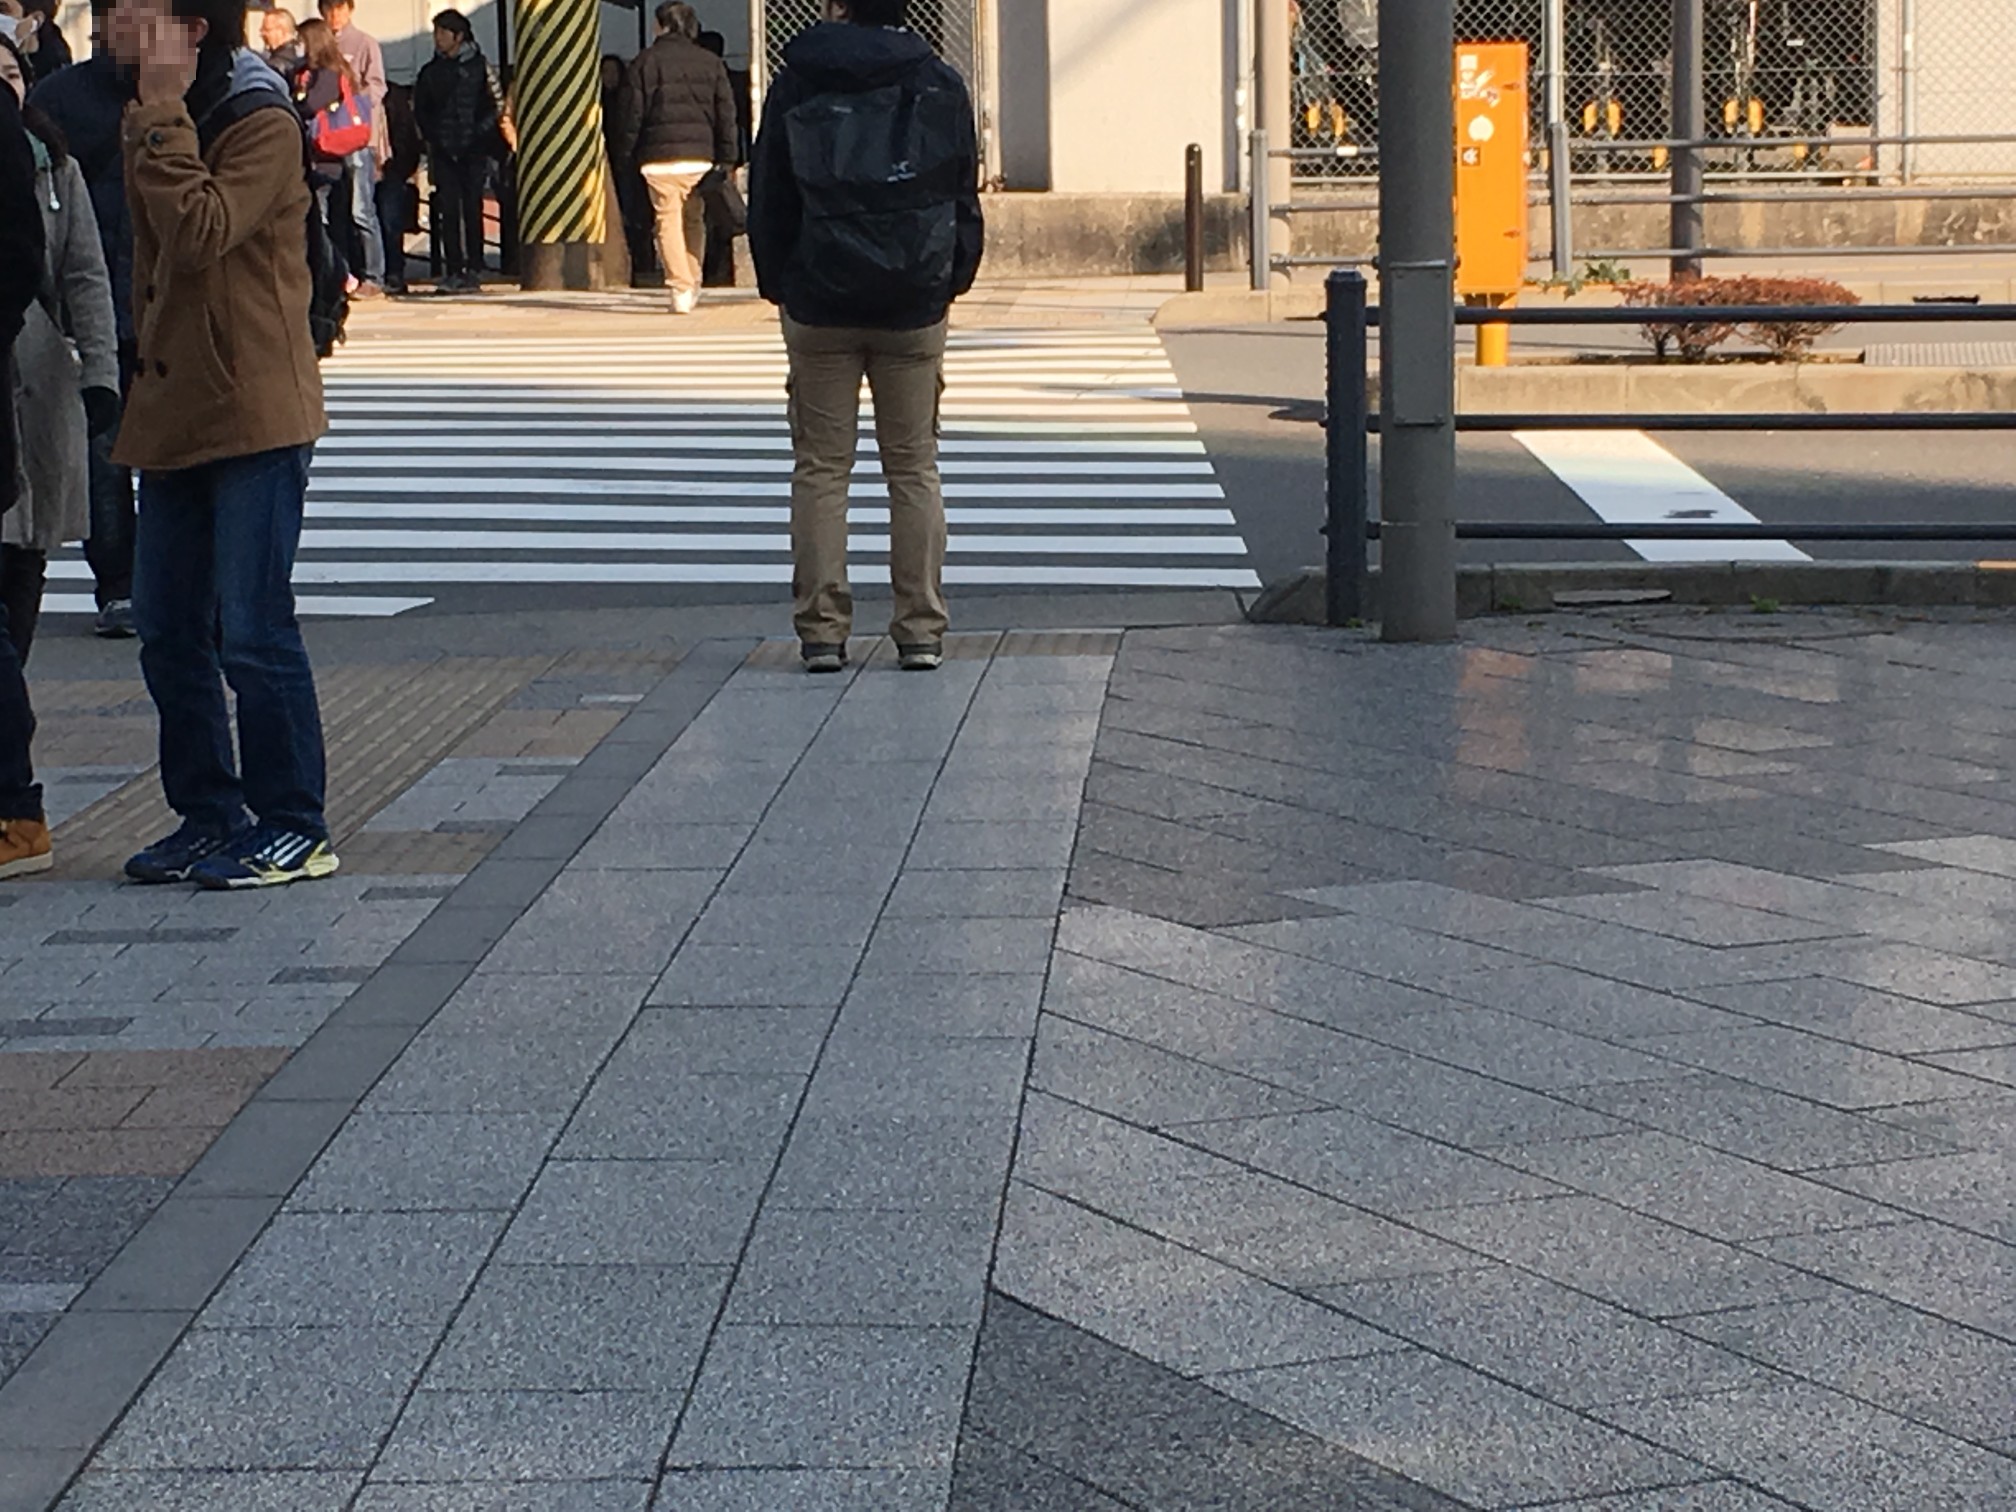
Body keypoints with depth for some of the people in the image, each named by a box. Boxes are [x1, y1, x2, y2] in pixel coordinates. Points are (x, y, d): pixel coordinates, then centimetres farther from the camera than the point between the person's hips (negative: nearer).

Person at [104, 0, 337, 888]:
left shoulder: (261, 124, -12)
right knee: (169, 633, 10)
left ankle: (293, 828, 4)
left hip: (253, 416, -8)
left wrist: (164, 110, -23)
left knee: (251, 632, -6)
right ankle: (208, 816, 21)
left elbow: (199, 236, -27)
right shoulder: (149, 123, 14)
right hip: (171, 415, 9)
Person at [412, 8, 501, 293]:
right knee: (449, 210, -2)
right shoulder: (430, 72, 12)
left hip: (472, 151, -2)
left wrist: (479, 133, -9)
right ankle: (453, 271, -1)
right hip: (444, 152, 2)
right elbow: (420, 111, 14)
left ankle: (474, 269, 2)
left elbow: (494, 106, 1)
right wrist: (434, 137, 0)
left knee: (472, 209, -2)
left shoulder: (478, 66, 3)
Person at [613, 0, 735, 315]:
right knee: (694, 220, 15)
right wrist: (727, 159, 8)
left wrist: (627, 153, 8)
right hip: (701, 156, 3)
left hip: (659, 157, -3)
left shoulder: (644, 62, 0)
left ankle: (681, 289, -8)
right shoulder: (711, 63, 8)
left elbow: (630, 112, 0)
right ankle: (693, 286, 18)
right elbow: (726, 114, 6)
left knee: (668, 221, 0)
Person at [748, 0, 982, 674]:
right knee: (914, 468, 7)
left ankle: (822, 630, 2)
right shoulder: (941, 87, 1)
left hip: (818, 310, -1)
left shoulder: (796, 85, -2)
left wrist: (777, 284, 14)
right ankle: (921, 630, 4)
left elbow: (768, 198, 3)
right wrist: (951, 281, 16)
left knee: (821, 467, 5)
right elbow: (965, 196, 6)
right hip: (916, 311, 1)